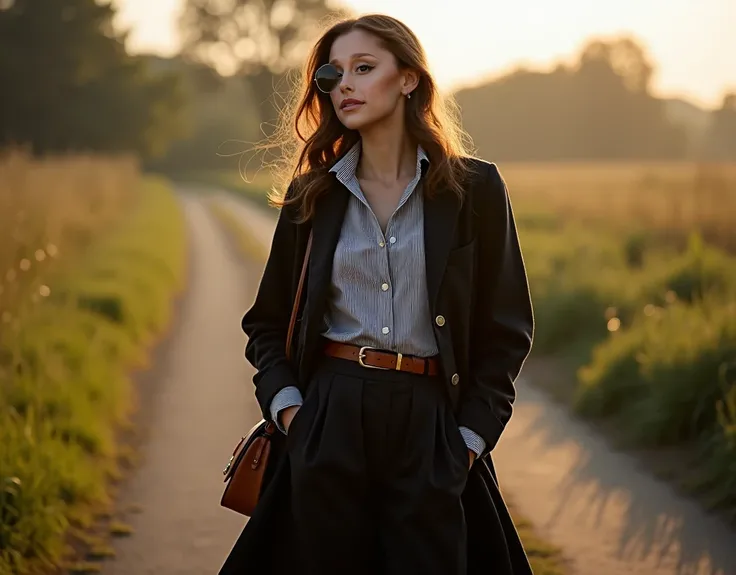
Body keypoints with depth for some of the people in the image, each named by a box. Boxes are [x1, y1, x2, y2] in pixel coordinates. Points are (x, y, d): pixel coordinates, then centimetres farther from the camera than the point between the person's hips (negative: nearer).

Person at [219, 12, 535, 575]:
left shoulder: (475, 188, 2)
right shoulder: (313, 194, 9)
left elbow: (507, 328, 4)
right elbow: (267, 321, 15)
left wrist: (472, 434, -3)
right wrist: (285, 402, -1)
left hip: (430, 428, -2)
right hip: (328, 418, 2)